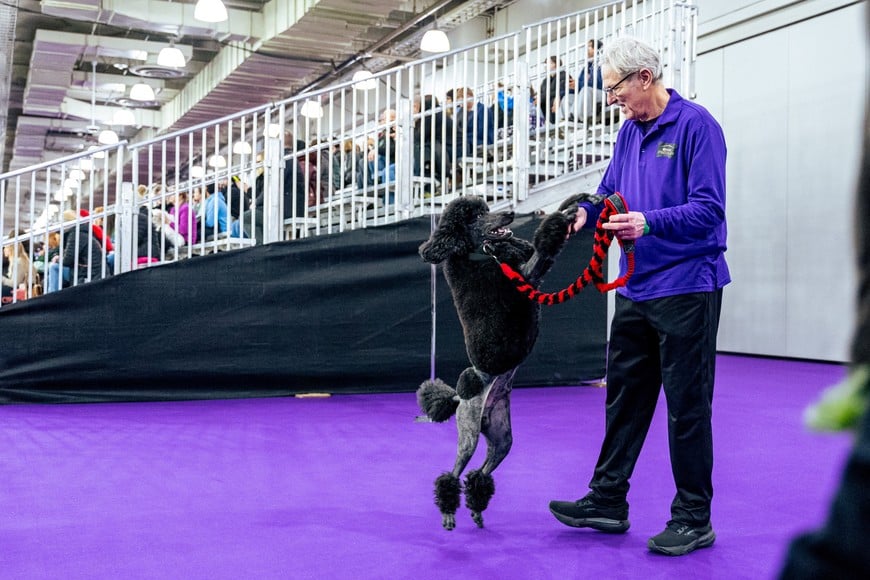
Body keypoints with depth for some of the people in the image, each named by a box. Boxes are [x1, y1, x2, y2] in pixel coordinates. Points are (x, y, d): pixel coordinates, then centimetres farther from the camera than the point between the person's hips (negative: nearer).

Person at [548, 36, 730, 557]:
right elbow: (611, 192, 17)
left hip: (687, 287, -7)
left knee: (687, 406, 1)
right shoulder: (630, 131, 11)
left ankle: (694, 519, 15)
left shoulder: (696, 125, -11)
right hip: (636, 289, 8)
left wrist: (649, 222, -32)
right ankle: (607, 502, 24)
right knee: (624, 396, 13)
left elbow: (709, 209, -18)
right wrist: (585, 211, -4)